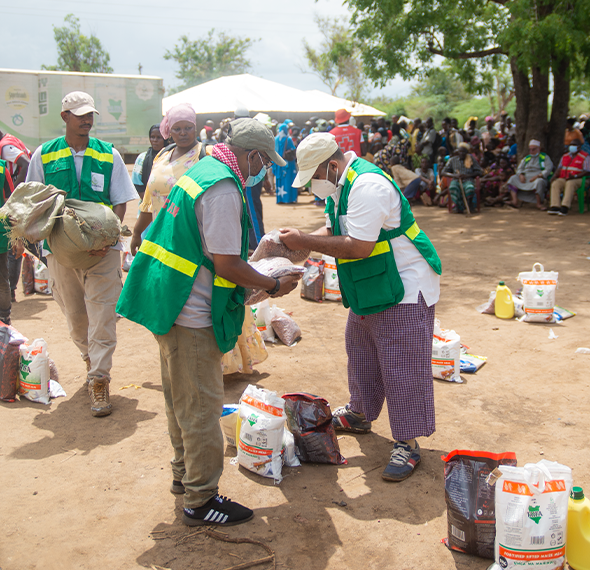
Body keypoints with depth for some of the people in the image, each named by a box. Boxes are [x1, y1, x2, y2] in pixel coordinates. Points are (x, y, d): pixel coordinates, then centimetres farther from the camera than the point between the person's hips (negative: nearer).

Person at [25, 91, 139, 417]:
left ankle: (99, 382, 1)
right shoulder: (44, 154, 5)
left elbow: (120, 202, 1)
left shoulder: (108, 155, 4)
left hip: (102, 248, -1)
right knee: (74, 315, 12)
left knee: (102, 313, -6)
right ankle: (91, 360, 36)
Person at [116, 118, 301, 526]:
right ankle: (201, 500, 14)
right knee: (201, 407, 1)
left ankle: (184, 473, 40)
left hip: (169, 304, 11)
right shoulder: (224, 189, -20)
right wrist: (274, 286, -7)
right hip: (192, 315, -11)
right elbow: (228, 266, -21)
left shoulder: (202, 171, 12)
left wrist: (255, 271, 20)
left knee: (182, 398, 23)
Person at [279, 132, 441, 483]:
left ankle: (408, 444, 7)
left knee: (401, 367, -4)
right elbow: (333, 230, 13)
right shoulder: (341, 185, 6)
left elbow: (359, 246, -30)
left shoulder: (368, 185, -26)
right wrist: (299, 240, -6)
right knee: (361, 355, 22)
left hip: (405, 288, -10)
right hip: (370, 291, 10)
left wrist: (306, 242, -24)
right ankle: (360, 414, 41)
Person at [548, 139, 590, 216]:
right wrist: (554, 176, -6)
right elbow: (559, 168, 16)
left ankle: (565, 207, -49)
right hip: (563, 179, 5)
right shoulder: (565, 156, 20)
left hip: (578, 180, -5)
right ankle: (555, 207, -40)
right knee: (555, 184, -27)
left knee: (570, 184, -39)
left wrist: (574, 176, -23)